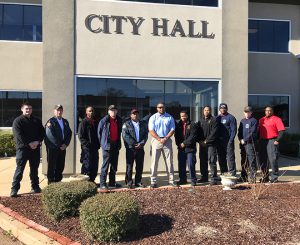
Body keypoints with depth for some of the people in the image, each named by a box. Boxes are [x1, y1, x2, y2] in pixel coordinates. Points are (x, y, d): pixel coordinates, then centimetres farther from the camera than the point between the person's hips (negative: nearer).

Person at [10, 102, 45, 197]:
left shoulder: (37, 121, 14)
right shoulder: (18, 121, -1)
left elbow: (42, 132, 9)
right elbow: (18, 135, -11)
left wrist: (37, 142, -8)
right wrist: (29, 144, -17)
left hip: (35, 148, 4)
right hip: (23, 148, -4)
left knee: (34, 169, 12)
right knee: (19, 169, -5)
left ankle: (35, 187, 22)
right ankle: (14, 189, -1)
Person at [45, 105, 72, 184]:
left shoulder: (65, 122, 13)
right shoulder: (50, 122, -7)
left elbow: (69, 133, 12)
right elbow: (49, 136, -14)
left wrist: (66, 144, -2)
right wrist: (59, 145, -12)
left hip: (62, 148, 6)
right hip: (52, 148, -6)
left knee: (60, 167, 10)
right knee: (51, 167, 2)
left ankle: (58, 183, 21)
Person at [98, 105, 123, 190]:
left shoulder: (119, 121, 7)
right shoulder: (104, 121, -8)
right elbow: (99, 132, 1)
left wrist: (119, 144, 12)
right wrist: (102, 143, 4)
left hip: (116, 145, 6)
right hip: (107, 145, -6)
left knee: (114, 165, 12)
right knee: (105, 165, -7)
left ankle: (112, 182, 23)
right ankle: (102, 184, -2)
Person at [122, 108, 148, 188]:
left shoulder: (143, 124, 15)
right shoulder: (126, 124, 4)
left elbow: (146, 135, 8)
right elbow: (125, 135, -7)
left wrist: (141, 143, -9)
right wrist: (133, 144, -13)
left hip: (140, 148, 3)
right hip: (130, 148, -3)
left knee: (140, 166, 7)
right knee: (129, 166, -1)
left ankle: (138, 182, 17)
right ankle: (129, 182, 6)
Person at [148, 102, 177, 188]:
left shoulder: (170, 117, 7)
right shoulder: (153, 118, 3)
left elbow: (172, 130, 3)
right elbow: (151, 131, -4)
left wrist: (165, 138, -11)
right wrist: (159, 139, -14)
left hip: (167, 140, 1)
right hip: (156, 140, -1)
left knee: (169, 161, 4)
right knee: (154, 161, -2)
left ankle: (171, 180, 11)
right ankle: (153, 181, 3)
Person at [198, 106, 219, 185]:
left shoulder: (213, 120, -2)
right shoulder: (200, 120, 16)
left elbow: (214, 132, -11)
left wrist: (206, 141, -14)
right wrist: (200, 140, 0)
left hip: (211, 144, -6)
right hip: (202, 144, 6)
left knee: (212, 161, -9)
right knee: (203, 161, 10)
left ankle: (214, 178, -6)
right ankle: (204, 177, 21)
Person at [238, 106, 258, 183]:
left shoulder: (254, 121, -1)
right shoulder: (242, 121, 17)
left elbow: (252, 133, -10)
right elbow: (239, 131, 15)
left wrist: (245, 140, -13)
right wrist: (240, 139, -2)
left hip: (250, 143, -6)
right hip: (242, 143, 6)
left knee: (252, 161, -8)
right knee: (243, 161, 11)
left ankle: (253, 178, -6)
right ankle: (244, 177, 21)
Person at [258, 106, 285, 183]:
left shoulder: (276, 119, -2)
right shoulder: (261, 120, 16)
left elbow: (281, 131, -9)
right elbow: (259, 130, 19)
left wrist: (277, 140, -15)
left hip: (272, 141, -6)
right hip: (262, 141, 6)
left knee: (273, 159, -8)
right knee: (263, 160, 9)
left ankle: (274, 177, 0)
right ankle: (265, 177, 20)